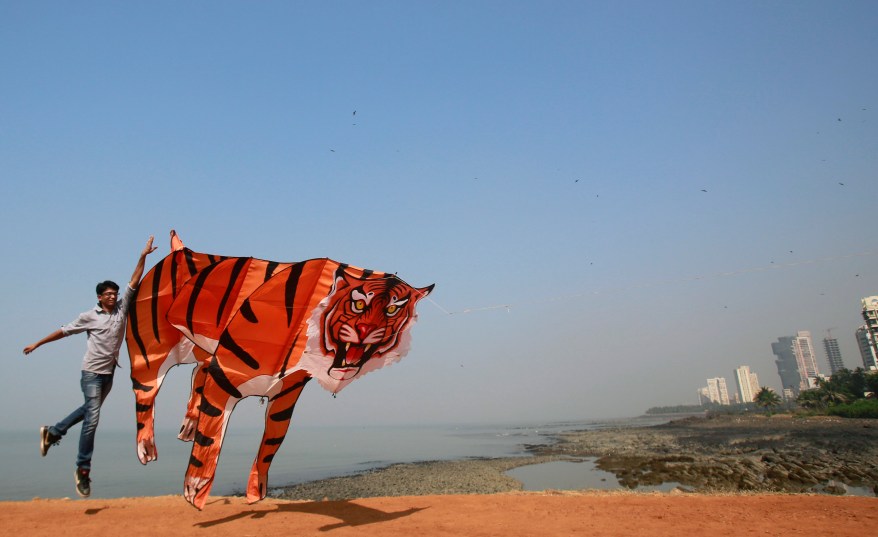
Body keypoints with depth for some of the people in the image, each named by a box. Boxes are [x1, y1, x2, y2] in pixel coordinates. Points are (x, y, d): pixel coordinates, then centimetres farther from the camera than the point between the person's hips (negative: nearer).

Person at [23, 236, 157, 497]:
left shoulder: (121, 309, 3)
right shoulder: (89, 316, -4)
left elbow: (133, 282, -3)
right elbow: (65, 330, 7)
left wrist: (143, 257, -9)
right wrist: (37, 343, 13)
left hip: (109, 373, 5)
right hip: (92, 372, -5)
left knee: (89, 410, 21)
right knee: (92, 417, -9)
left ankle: (52, 432, 42)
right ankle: (83, 468, 0)